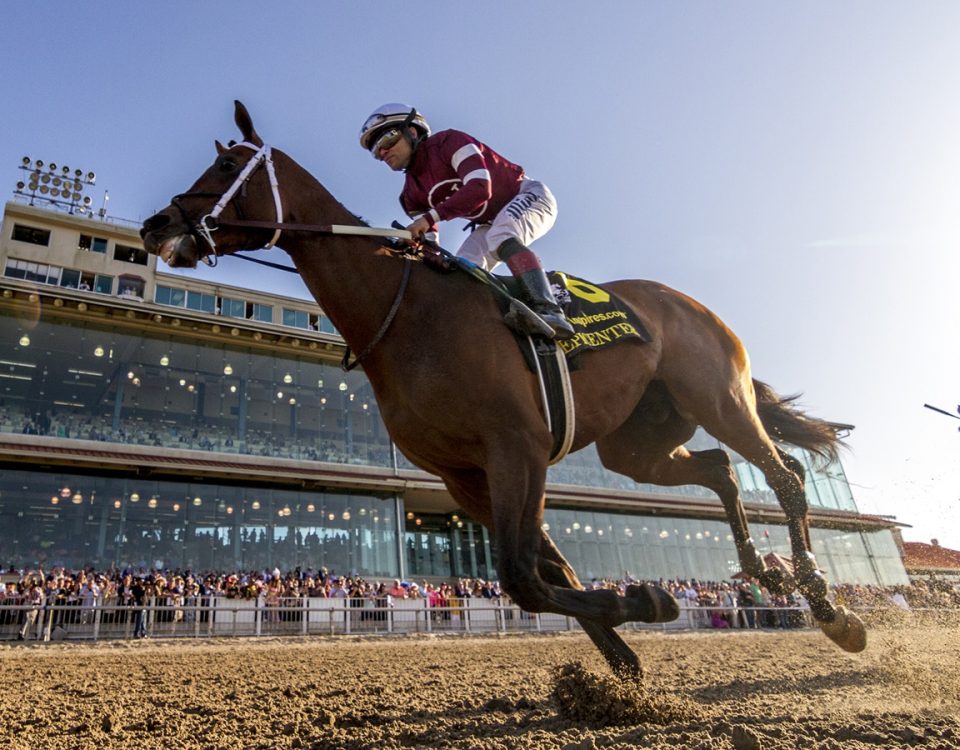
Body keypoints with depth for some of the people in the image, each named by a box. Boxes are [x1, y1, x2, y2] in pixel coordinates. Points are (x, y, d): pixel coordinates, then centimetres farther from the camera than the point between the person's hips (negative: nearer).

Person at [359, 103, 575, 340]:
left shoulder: (449, 142, -20)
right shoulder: (412, 194, 2)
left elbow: (479, 188, -35)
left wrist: (431, 216, -39)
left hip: (528, 196, -8)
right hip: (493, 223, 8)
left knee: (500, 237, -37)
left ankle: (549, 310, -49)